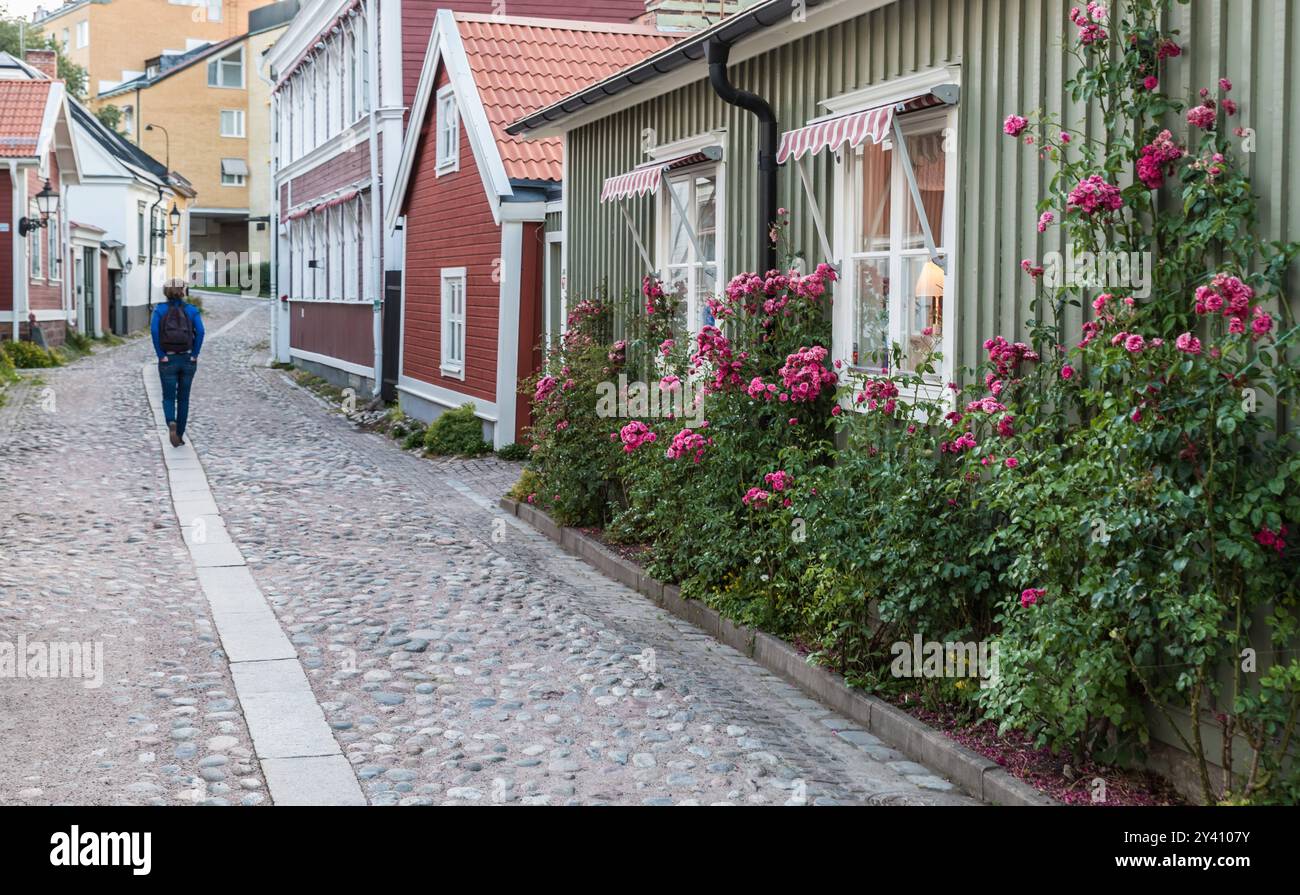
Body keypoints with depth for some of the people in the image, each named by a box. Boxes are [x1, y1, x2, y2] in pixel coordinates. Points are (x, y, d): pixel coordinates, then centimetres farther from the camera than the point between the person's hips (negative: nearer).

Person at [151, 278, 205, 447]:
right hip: (188, 361, 1)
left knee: (168, 398, 10)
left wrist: (161, 356, -10)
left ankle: (171, 424, -20)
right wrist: (194, 355, -6)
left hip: (168, 361, -1)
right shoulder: (192, 310, 0)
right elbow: (200, 331, -15)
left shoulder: (159, 309, -1)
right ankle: (179, 435, 17)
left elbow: (154, 330, -17)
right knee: (183, 398, 15)